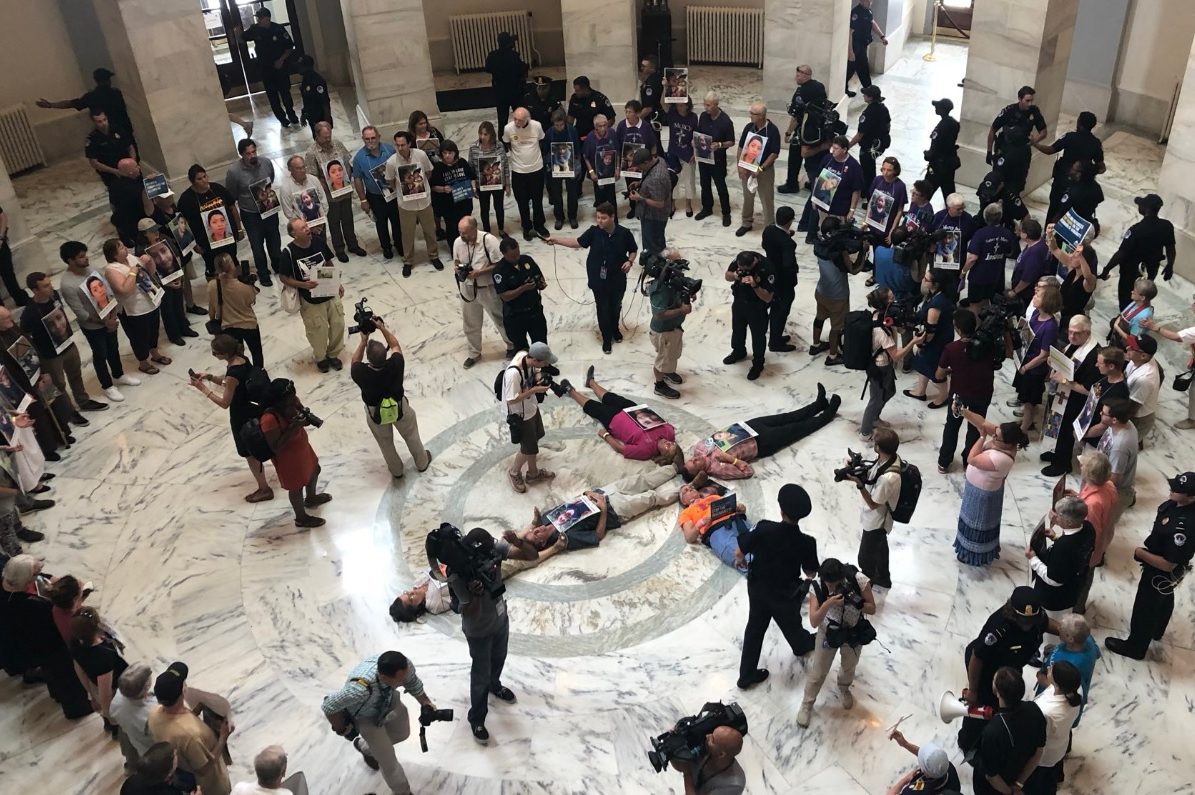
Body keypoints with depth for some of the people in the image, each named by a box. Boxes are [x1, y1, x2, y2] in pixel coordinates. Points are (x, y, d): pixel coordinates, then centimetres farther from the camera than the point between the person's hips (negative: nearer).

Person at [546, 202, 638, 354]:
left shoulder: (624, 233, -14)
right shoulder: (594, 232, -12)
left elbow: (633, 250, 0)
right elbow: (578, 242, -3)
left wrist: (630, 262, -20)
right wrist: (556, 240, -11)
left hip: (617, 279, 0)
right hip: (598, 280, 0)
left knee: (615, 306, 20)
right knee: (603, 308, 9)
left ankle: (615, 329, 48)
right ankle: (607, 338, 27)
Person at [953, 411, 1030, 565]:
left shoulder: (1002, 459, -41)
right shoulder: (1001, 438, -20)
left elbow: (972, 459, -34)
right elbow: (981, 422, -18)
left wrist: (982, 437, -30)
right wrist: (963, 411, -31)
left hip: (983, 494, -8)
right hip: (979, 487, 8)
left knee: (979, 523, 17)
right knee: (973, 519, 30)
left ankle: (976, 554, 41)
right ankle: (973, 546, 55)